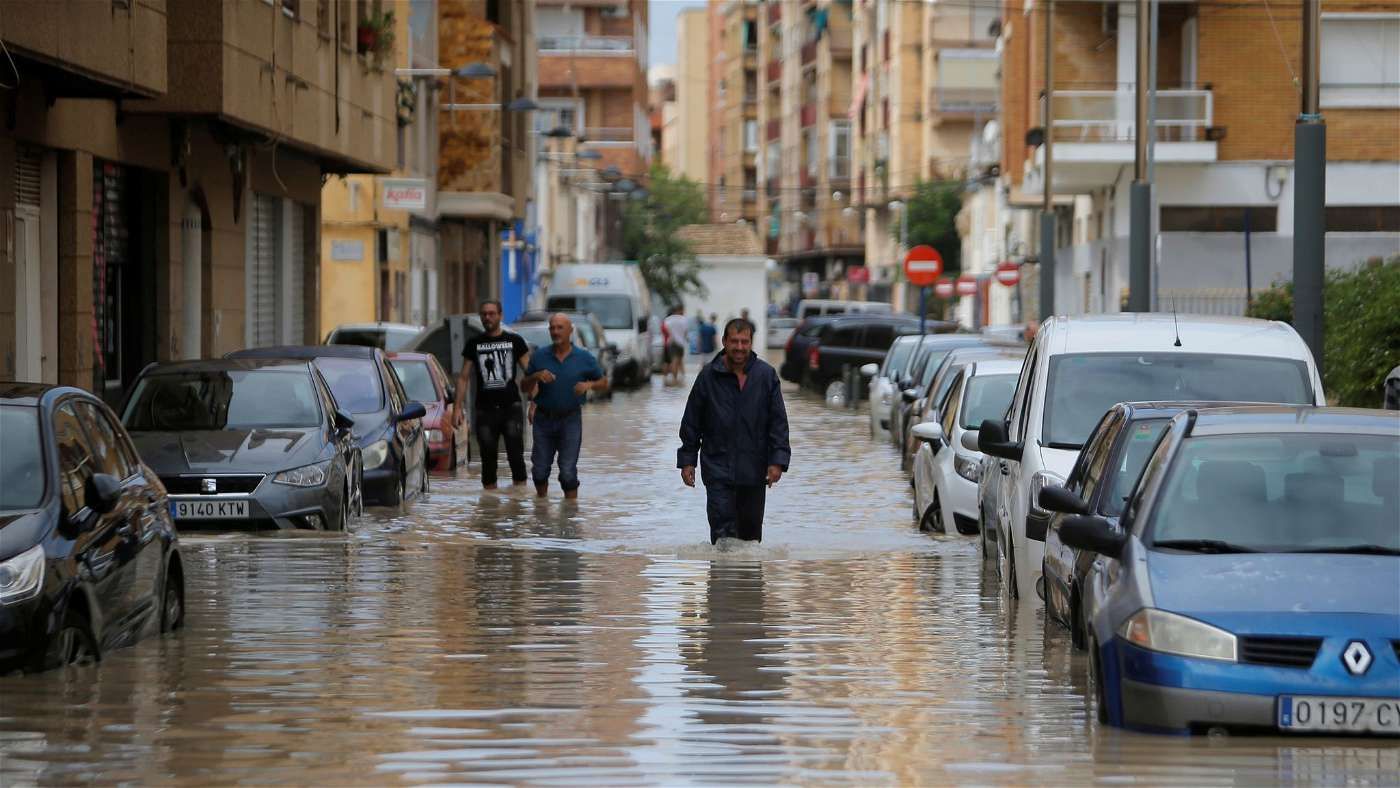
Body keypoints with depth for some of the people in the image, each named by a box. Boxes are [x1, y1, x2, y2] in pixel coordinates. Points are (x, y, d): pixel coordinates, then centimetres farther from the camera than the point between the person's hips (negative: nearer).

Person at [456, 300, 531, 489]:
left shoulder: (514, 341, 6)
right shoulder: (474, 344, 10)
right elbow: (463, 377, 11)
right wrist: (458, 407, 2)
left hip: (511, 408, -2)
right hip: (485, 410, 2)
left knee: (516, 456, -10)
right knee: (488, 458, 3)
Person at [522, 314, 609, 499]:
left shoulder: (584, 358, -1)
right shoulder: (539, 357, 1)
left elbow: (604, 383, 6)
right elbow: (526, 388, 7)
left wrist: (589, 385, -15)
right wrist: (536, 376, -14)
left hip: (570, 419, -2)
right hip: (544, 419, 2)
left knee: (568, 472, -3)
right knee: (540, 469, 9)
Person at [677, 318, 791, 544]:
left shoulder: (766, 375, 0)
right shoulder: (709, 375, -2)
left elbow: (778, 422, 2)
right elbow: (691, 422, 5)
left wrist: (777, 461, -6)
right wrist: (687, 460, 2)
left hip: (754, 469, 2)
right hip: (718, 468, -2)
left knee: (751, 529, 12)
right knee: (722, 528, -10)